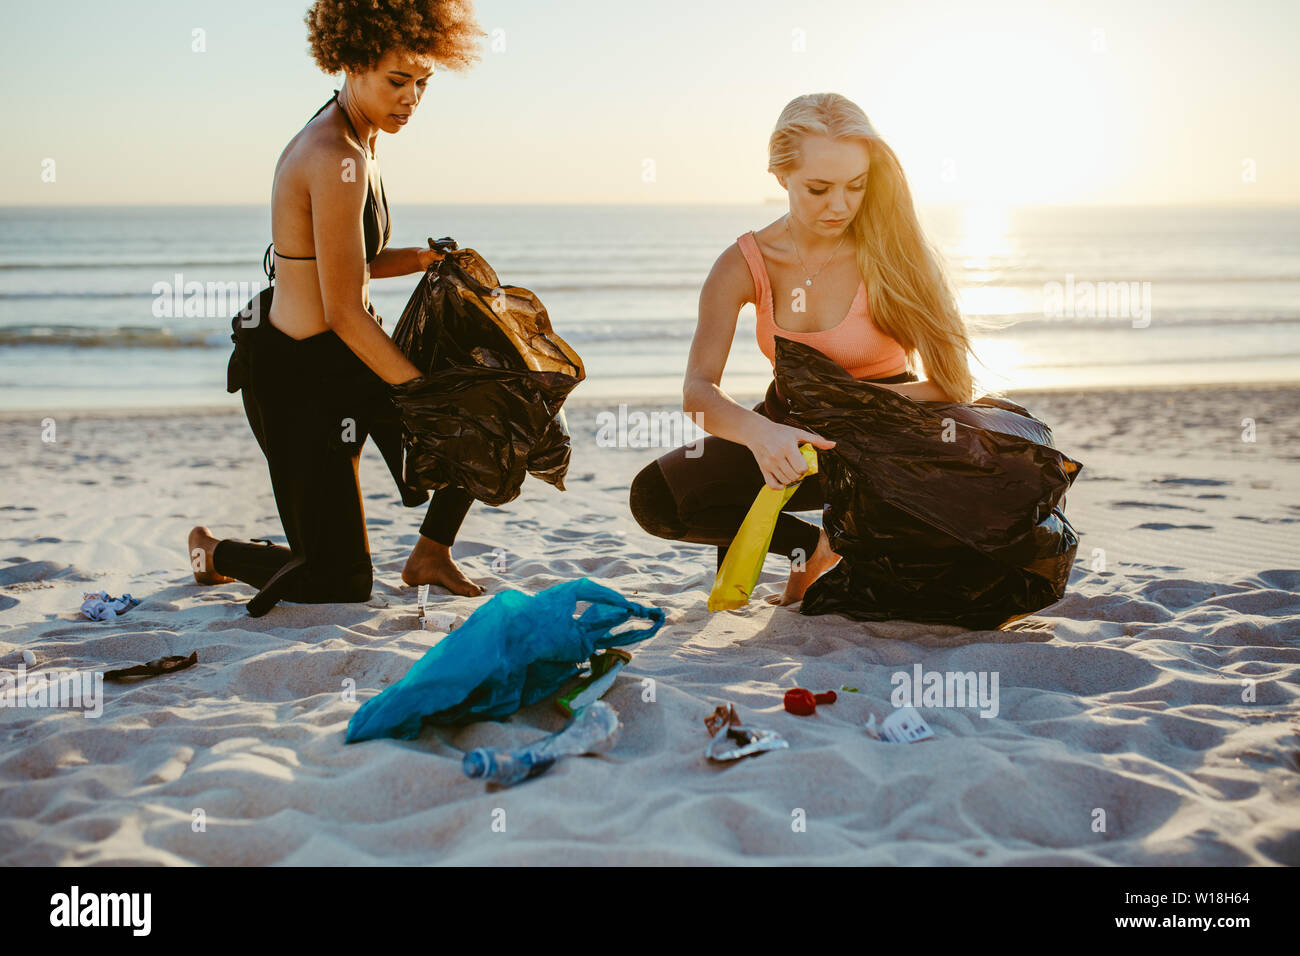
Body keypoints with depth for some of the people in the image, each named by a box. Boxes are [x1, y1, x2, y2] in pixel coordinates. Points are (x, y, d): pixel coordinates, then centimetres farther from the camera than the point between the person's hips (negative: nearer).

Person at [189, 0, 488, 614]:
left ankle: (432, 555, 20)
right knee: (341, 584, 1)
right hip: (300, 377, -9)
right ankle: (213, 551, 28)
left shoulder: (352, 141, 6)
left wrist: (420, 259, 1)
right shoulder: (337, 160, -24)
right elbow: (345, 313, -24)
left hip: (346, 359, 9)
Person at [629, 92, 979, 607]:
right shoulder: (745, 265, -10)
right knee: (656, 497, -17)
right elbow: (698, 390, -23)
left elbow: (953, 387, -15)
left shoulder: (893, 253, -16)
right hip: (789, 432, 3)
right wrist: (760, 431, -44)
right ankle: (817, 543, -2)